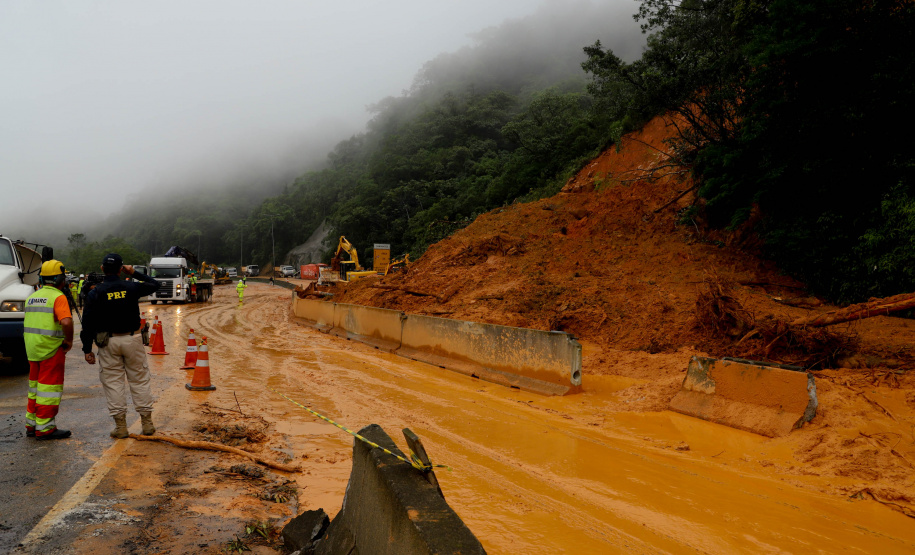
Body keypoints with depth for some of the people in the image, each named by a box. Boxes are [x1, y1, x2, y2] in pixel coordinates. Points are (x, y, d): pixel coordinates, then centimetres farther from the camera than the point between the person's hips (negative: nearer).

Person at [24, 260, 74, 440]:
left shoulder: (32, 297, 13)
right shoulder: (58, 297, -13)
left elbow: (29, 323, 19)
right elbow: (66, 322, -27)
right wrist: (69, 341, -13)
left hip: (33, 348, 8)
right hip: (51, 348, -8)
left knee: (35, 385, 18)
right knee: (49, 386, -1)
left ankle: (31, 424, 26)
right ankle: (45, 428, 3)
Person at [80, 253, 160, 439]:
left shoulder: (95, 293, -5)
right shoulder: (131, 287, -3)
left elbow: (88, 323, -5)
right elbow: (155, 284, 16)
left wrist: (87, 349, 1)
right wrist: (134, 273, 19)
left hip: (108, 342, -1)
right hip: (132, 339, 1)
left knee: (113, 382, 7)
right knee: (140, 380, 9)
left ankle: (120, 426, 7)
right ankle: (147, 422, 11)